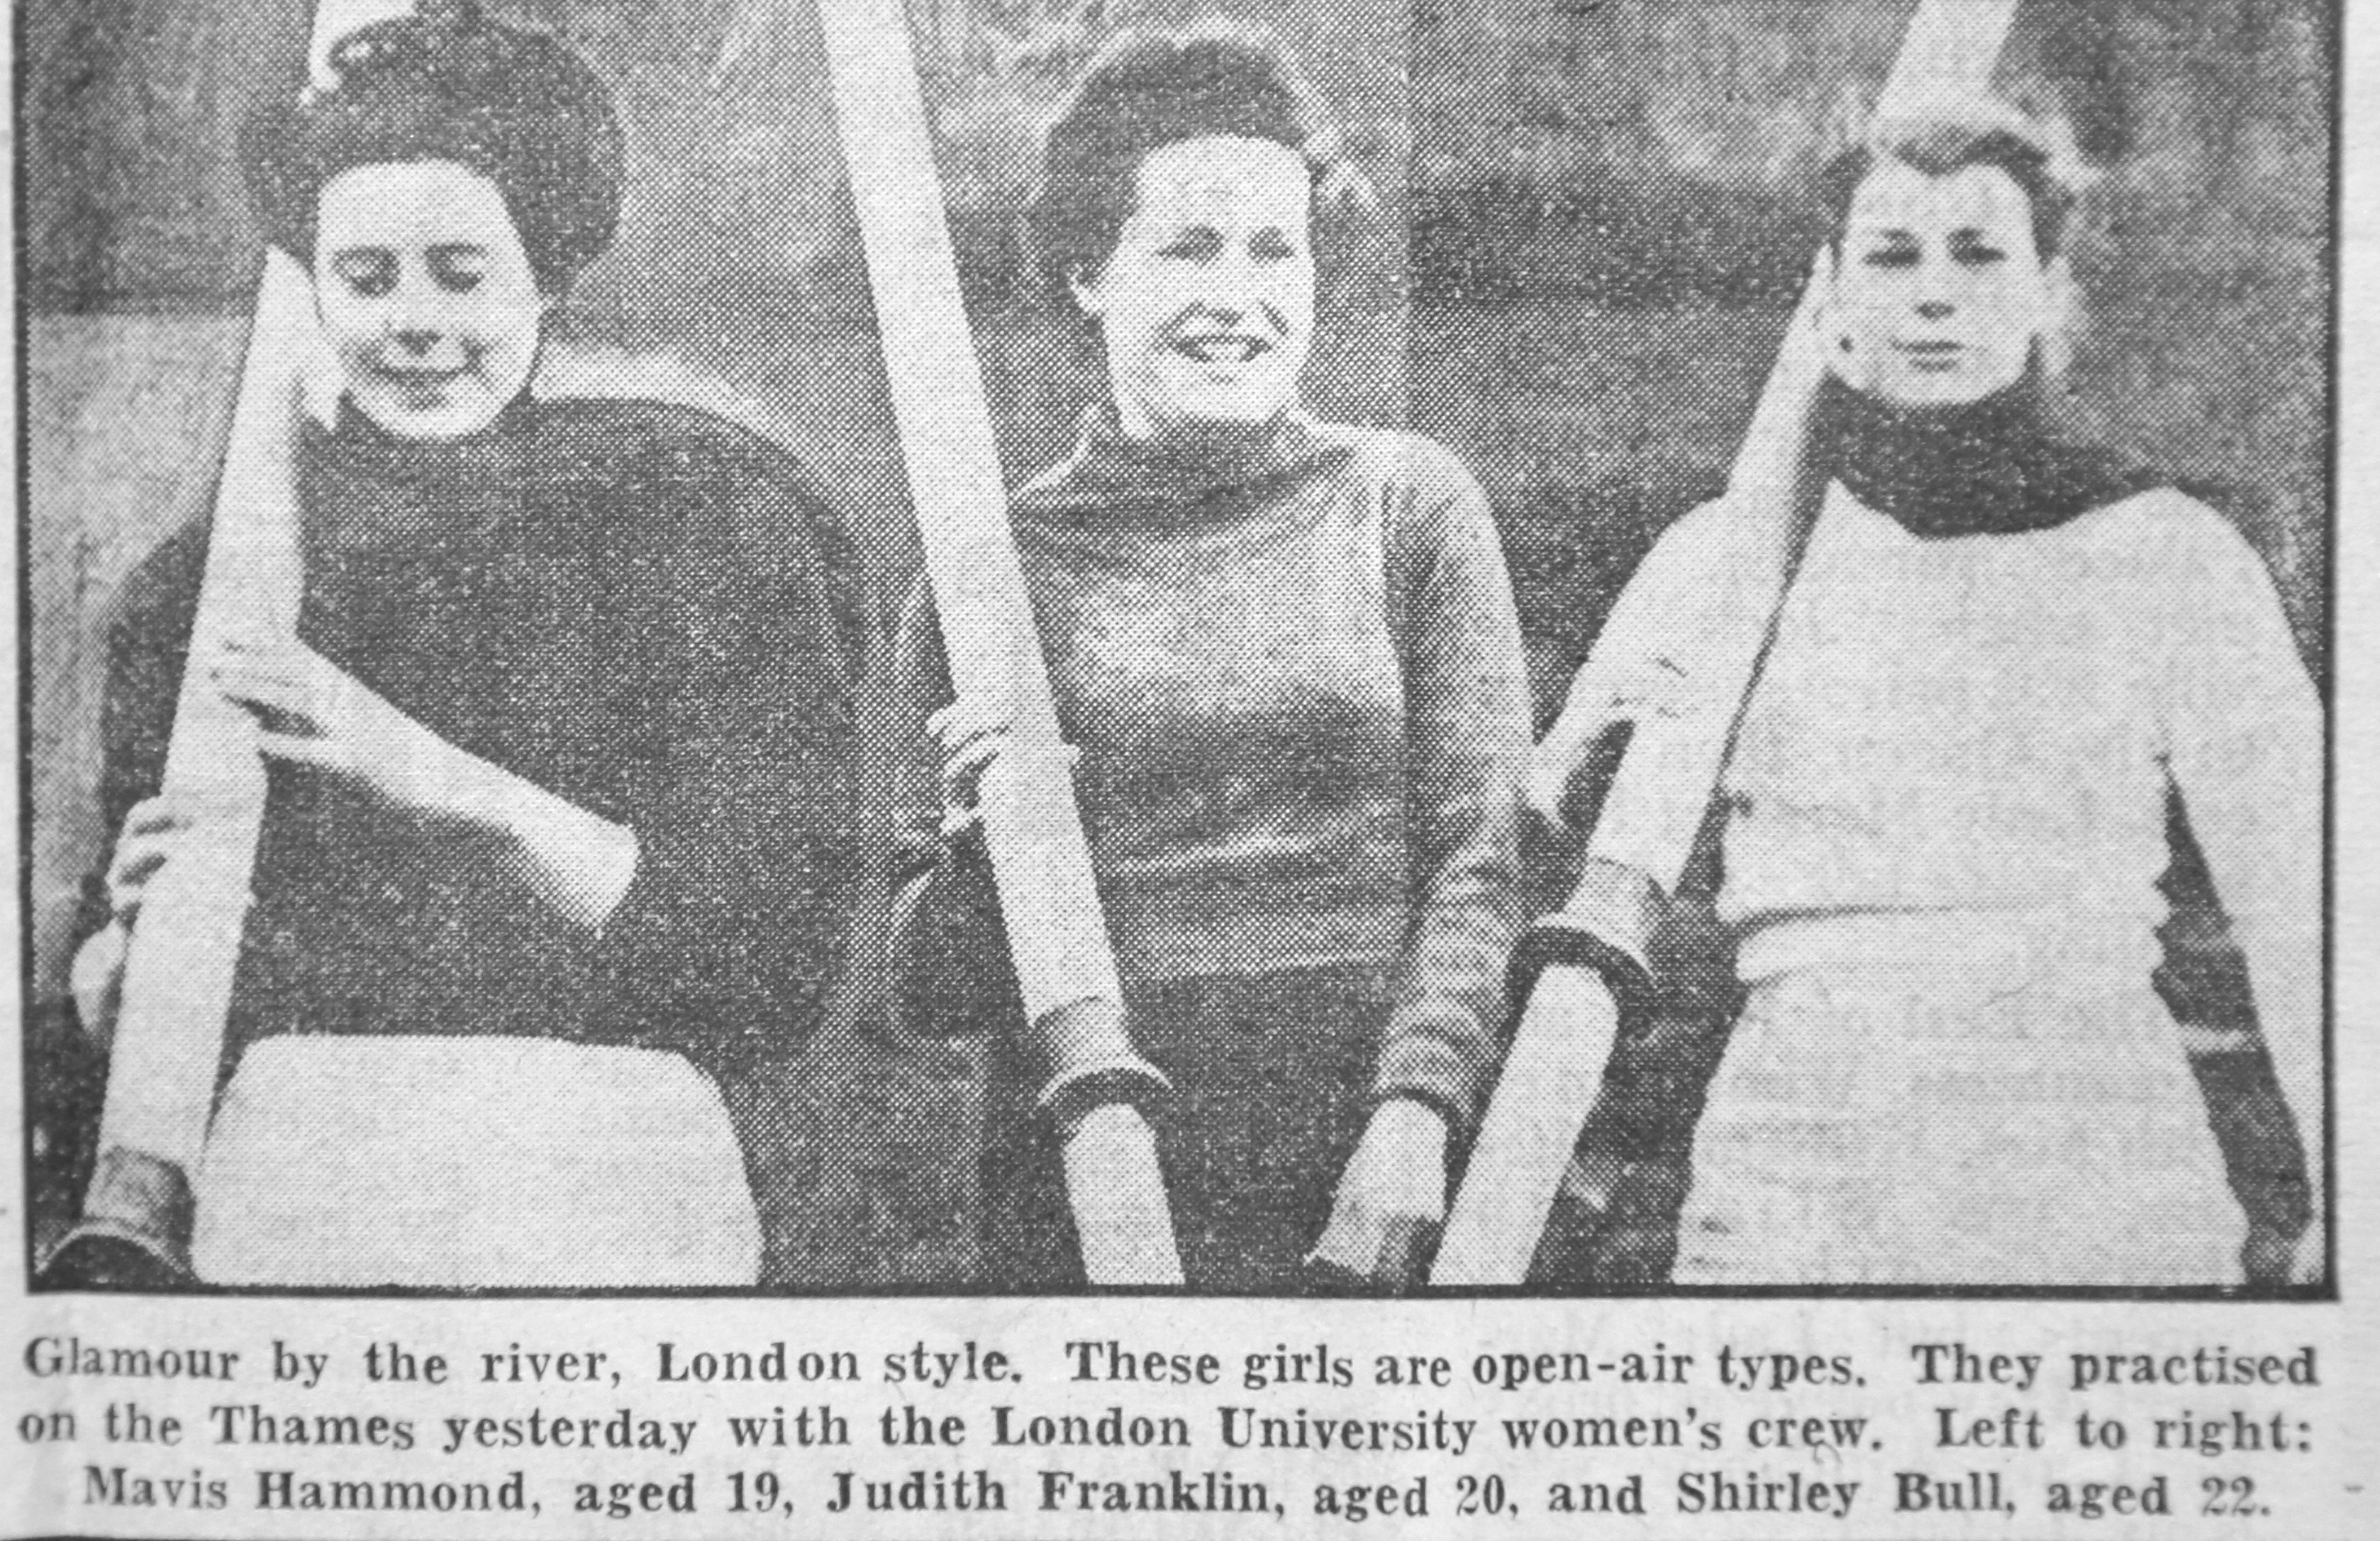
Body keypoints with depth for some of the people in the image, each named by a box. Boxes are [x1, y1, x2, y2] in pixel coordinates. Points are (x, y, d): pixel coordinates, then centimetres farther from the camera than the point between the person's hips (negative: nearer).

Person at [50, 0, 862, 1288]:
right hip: (275, 1165, 4)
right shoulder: (219, 560, 13)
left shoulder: (696, 506, 4)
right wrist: (135, 931, -6)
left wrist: (442, 778, -12)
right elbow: (104, 996, 17)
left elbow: (769, 957, -5)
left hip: (595, 1170, -3)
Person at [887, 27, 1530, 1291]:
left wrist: (1416, 1107, -14)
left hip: (1367, 1197, 0)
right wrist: (982, 847, -13)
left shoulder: (1407, 504, 5)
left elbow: (1478, 866, -1)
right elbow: (928, 998, 7)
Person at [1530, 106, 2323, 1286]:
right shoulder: (1723, 556, 4)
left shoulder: (2171, 557, 1)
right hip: (1793, 1177, 1)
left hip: (2100, 1194, -1)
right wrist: (1588, 755, -10)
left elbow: (2300, 919, 0)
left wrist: (2348, 1218, -6)